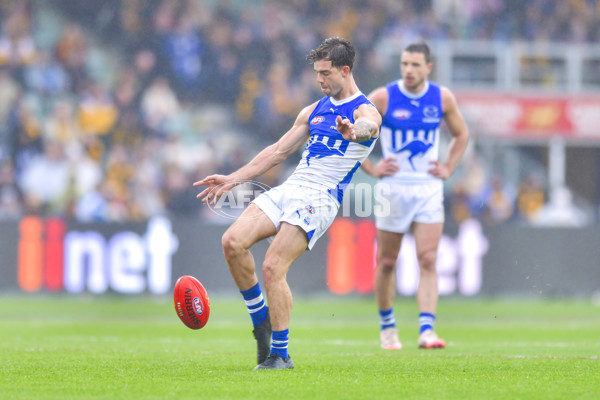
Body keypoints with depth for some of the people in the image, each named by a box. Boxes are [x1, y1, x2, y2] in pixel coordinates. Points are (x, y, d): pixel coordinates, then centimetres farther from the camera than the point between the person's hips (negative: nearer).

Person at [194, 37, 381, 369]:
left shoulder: (365, 111, -2)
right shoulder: (314, 110, 21)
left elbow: (366, 125, -28)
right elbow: (278, 151, 25)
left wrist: (353, 131, -54)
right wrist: (232, 179, 19)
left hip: (320, 198, -7)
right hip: (288, 189, 7)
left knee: (272, 267, -21)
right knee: (232, 242, -15)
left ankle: (280, 354, -10)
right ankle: (260, 319, 3)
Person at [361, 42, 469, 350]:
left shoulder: (443, 98, 1)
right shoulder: (382, 98, -7)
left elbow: (461, 134, 18)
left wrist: (448, 168, 6)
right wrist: (371, 168, -5)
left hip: (429, 190, 1)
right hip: (393, 188, -1)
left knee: (428, 261, -10)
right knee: (387, 262, 7)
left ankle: (426, 330, -16)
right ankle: (387, 326, 25)